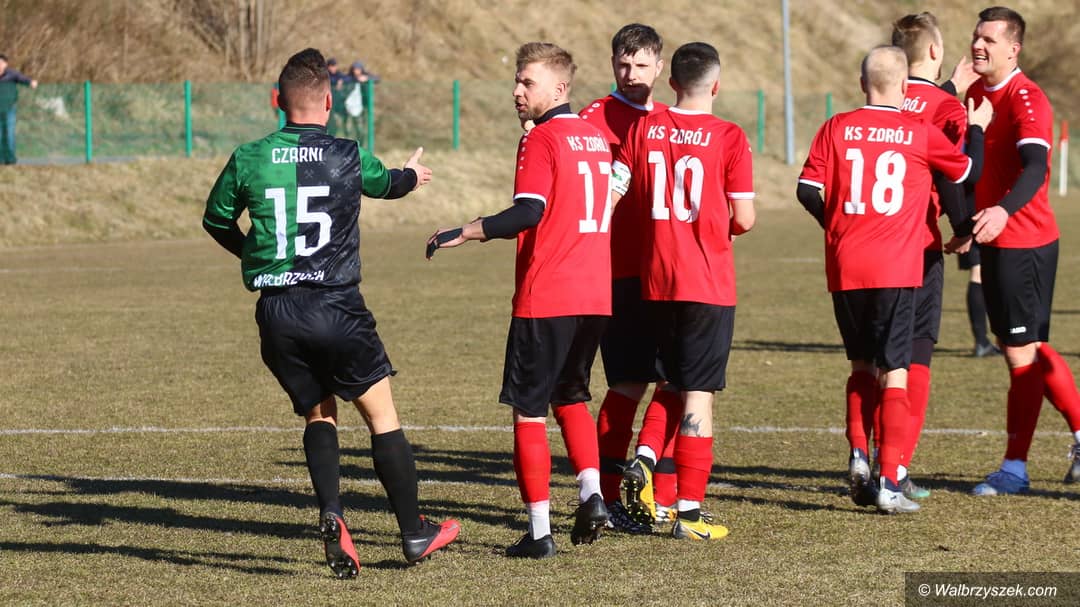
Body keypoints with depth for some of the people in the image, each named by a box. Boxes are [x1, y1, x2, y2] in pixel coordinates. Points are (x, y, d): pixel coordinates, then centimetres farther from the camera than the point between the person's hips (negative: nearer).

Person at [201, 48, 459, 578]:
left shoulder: (248, 159, 0)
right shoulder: (349, 157, -2)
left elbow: (216, 220, 17)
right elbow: (389, 183, 22)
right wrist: (412, 174, 46)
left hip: (276, 314, 2)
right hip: (336, 310, -2)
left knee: (317, 416, 17)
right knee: (382, 416, 10)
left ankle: (331, 515, -5)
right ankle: (414, 534, 15)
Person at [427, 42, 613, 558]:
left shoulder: (542, 139, -10)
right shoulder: (595, 138, 14)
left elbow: (527, 213, -21)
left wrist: (464, 233, -19)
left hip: (545, 299, -7)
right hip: (595, 296, 7)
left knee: (528, 410, 1)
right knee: (570, 397, 23)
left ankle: (539, 531, -1)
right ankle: (591, 493, 4)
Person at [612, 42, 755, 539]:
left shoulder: (643, 130, 2)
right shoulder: (728, 138, -8)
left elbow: (611, 197, 1)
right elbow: (744, 219, -9)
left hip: (654, 281, 4)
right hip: (709, 283, -4)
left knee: (675, 381, 22)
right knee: (699, 393, 0)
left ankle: (643, 458, 0)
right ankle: (689, 512, 0)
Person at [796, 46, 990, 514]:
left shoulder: (837, 128, 1)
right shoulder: (921, 134, -2)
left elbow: (807, 190, -1)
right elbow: (969, 171, 12)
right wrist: (976, 128, 30)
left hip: (844, 269, 2)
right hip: (896, 271, -2)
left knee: (862, 366, 21)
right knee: (893, 374, 0)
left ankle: (858, 454, 4)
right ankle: (888, 483, -7)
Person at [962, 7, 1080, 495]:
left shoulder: (1027, 101, -17)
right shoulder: (975, 93, 10)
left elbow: (1034, 167, -32)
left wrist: (1004, 211, -47)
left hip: (1024, 243, -9)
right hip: (995, 242, 9)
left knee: (1021, 353, -3)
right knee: (1028, 349, 16)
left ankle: (1015, 469, 3)